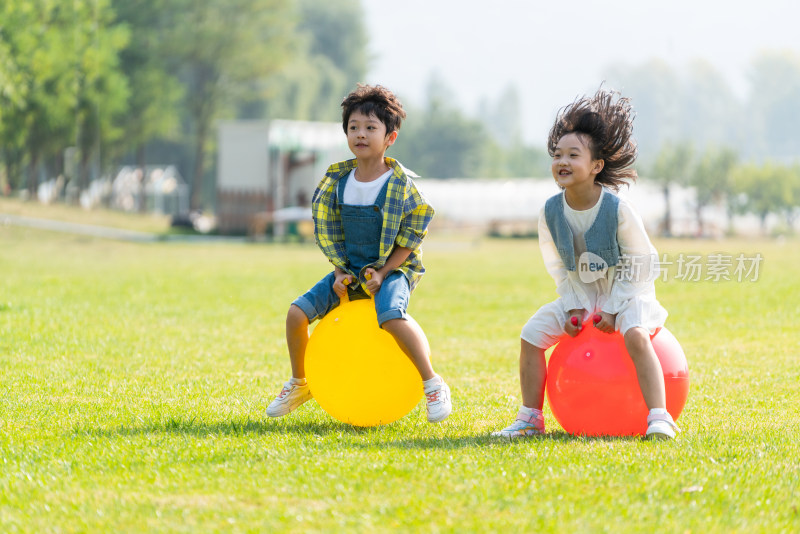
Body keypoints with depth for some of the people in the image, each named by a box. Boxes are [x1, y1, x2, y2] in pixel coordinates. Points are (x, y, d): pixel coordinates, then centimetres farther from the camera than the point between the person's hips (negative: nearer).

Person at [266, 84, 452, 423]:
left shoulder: (400, 184, -11)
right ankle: (299, 384, 14)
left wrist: (382, 272, -18)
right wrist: (340, 272, -2)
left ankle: (433, 385, -22)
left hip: (392, 269, -5)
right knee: (297, 312, -9)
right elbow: (327, 230, 10)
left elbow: (410, 239, -9)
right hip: (351, 271, 5)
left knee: (392, 316, -36)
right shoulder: (337, 180, 2)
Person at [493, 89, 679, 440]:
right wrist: (573, 307, -8)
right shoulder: (551, 212, -11)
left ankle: (658, 418, -33)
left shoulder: (617, 209, -23)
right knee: (532, 334, -8)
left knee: (636, 335, -33)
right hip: (580, 293, 5)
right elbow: (557, 267, 4)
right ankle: (530, 418, 5)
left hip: (626, 292, -5)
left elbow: (641, 265, -14)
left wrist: (612, 309, -18)